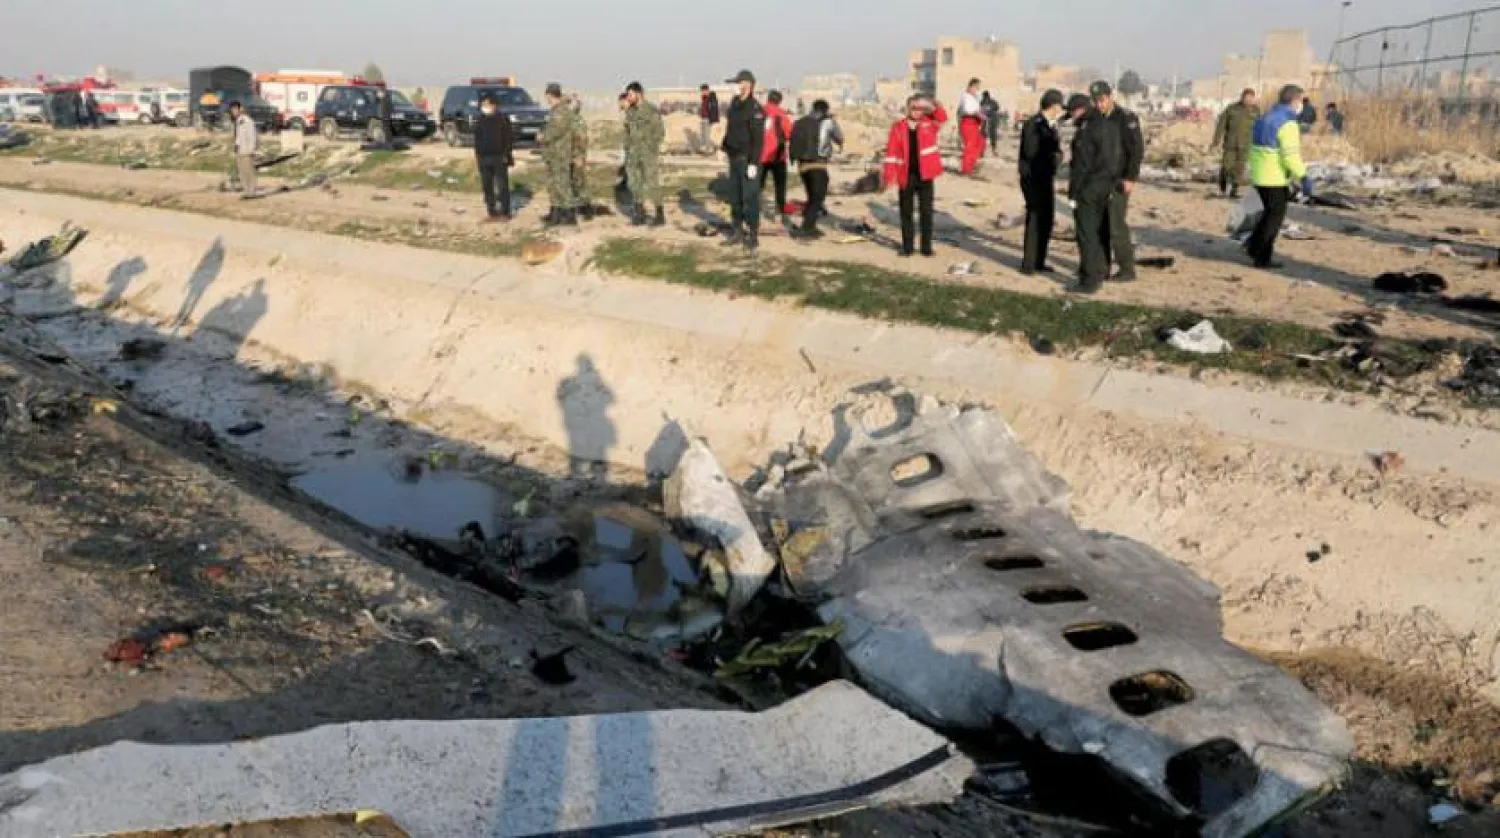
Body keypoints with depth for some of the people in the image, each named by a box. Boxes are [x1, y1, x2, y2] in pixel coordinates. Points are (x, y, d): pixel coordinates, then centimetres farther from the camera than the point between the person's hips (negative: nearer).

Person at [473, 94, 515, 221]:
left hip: (499, 158, -5)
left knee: (502, 186, -4)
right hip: (484, 158, 5)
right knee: (487, 187, 6)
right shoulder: (480, 121, 12)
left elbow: (510, 137, -4)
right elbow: (477, 139, 18)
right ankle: (492, 212, 13)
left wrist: (506, 154, -11)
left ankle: (505, 213, 1)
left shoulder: (503, 119, -2)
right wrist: (477, 155, 12)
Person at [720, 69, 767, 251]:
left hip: (748, 160, -8)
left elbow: (758, 139, -20)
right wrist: (725, 148, 16)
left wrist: (753, 163, -23)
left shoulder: (755, 109, -17)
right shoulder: (735, 104, 9)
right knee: (735, 197, 13)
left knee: (750, 198, -4)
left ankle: (753, 237, 4)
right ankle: (737, 232, 24)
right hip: (735, 159, 8)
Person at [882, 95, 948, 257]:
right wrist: (889, 174, -10)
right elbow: (892, 151, -4)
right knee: (906, 213, 7)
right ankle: (907, 247, 15)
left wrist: (933, 106, -31)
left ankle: (926, 247, 11)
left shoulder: (929, 123, 5)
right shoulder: (898, 127, 0)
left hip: (924, 175, 0)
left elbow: (943, 117, -13)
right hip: (906, 176, 0)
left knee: (926, 212, 3)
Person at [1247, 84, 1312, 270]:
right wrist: (1304, 178, -19)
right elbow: (1291, 156, -22)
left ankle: (1254, 245, 17)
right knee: (1275, 217, 3)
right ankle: (1263, 258, 7)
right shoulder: (1287, 123, -16)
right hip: (1275, 178, -8)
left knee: (1271, 212, 22)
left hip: (1259, 176, 8)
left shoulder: (1265, 118, 12)